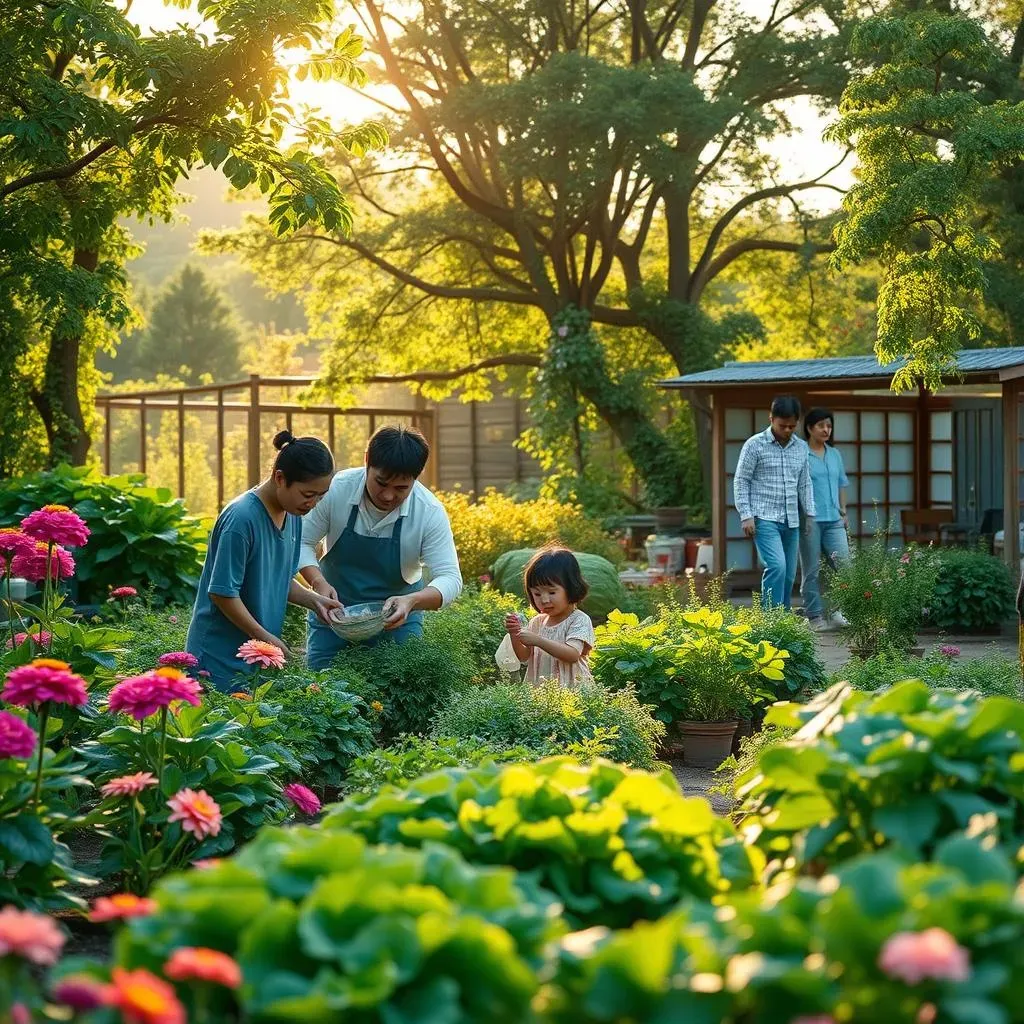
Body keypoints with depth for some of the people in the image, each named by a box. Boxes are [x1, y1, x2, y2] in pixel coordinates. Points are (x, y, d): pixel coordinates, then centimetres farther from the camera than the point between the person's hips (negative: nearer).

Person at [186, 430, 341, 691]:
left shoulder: (293, 516, 5)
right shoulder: (242, 518, -21)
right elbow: (222, 592, -19)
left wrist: (314, 600, -1)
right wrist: (266, 638, -15)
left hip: (261, 654, 7)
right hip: (221, 656, -7)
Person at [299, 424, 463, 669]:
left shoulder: (430, 512, -20)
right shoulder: (336, 490, -19)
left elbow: (450, 579, -20)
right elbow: (302, 542, -8)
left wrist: (411, 601, -40)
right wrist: (318, 582, -27)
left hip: (396, 616, 0)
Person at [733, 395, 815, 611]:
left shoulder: (801, 447, 12)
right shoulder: (755, 445, -4)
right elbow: (741, 481, -3)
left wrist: (810, 514, 15)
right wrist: (746, 515, -9)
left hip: (791, 521, 6)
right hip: (765, 519, -6)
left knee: (789, 574, 7)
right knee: (777, 566, -21)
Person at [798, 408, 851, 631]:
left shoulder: (835, 454, 15)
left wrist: (843, 510, 16)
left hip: (834, 520, 5)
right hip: (810, 520, -5)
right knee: (812, 570, 1)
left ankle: (835, 611, 6)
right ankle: (815, 616, 8)